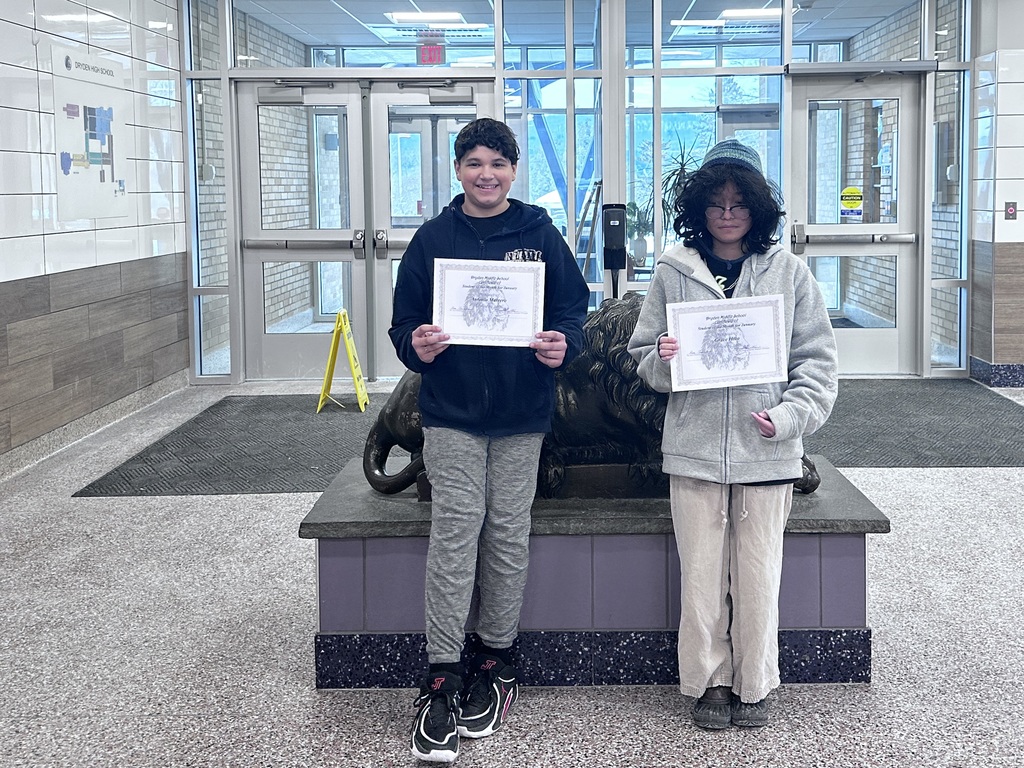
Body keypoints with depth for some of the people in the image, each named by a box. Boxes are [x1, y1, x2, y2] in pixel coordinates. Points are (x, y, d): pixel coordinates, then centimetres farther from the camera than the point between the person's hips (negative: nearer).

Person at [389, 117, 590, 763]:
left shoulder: (541, 235, 4)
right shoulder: (433, 238, 5)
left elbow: (574, 309, 6)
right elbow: (406, 318, 6)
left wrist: (563, 343, -15)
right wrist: (416, 345, -16)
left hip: (522, 414, 1)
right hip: (451, 411, 0)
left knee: (508, 534, 6)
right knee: (455, 531, -7)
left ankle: (496, 660, 21)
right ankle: (442, 680, -5)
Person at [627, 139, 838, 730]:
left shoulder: (788, 271, 3)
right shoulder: (674, 271, 5)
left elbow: (817, 359, 5)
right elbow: (644, 356, 11)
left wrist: (789, 416, -8)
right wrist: (663, 359, -12)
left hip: (767, 452, 0)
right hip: (694, 447, 1)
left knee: (758, 574, 5)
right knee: (702, 574, 4)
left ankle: (754, 685, 23)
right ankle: (710, 682, 22)